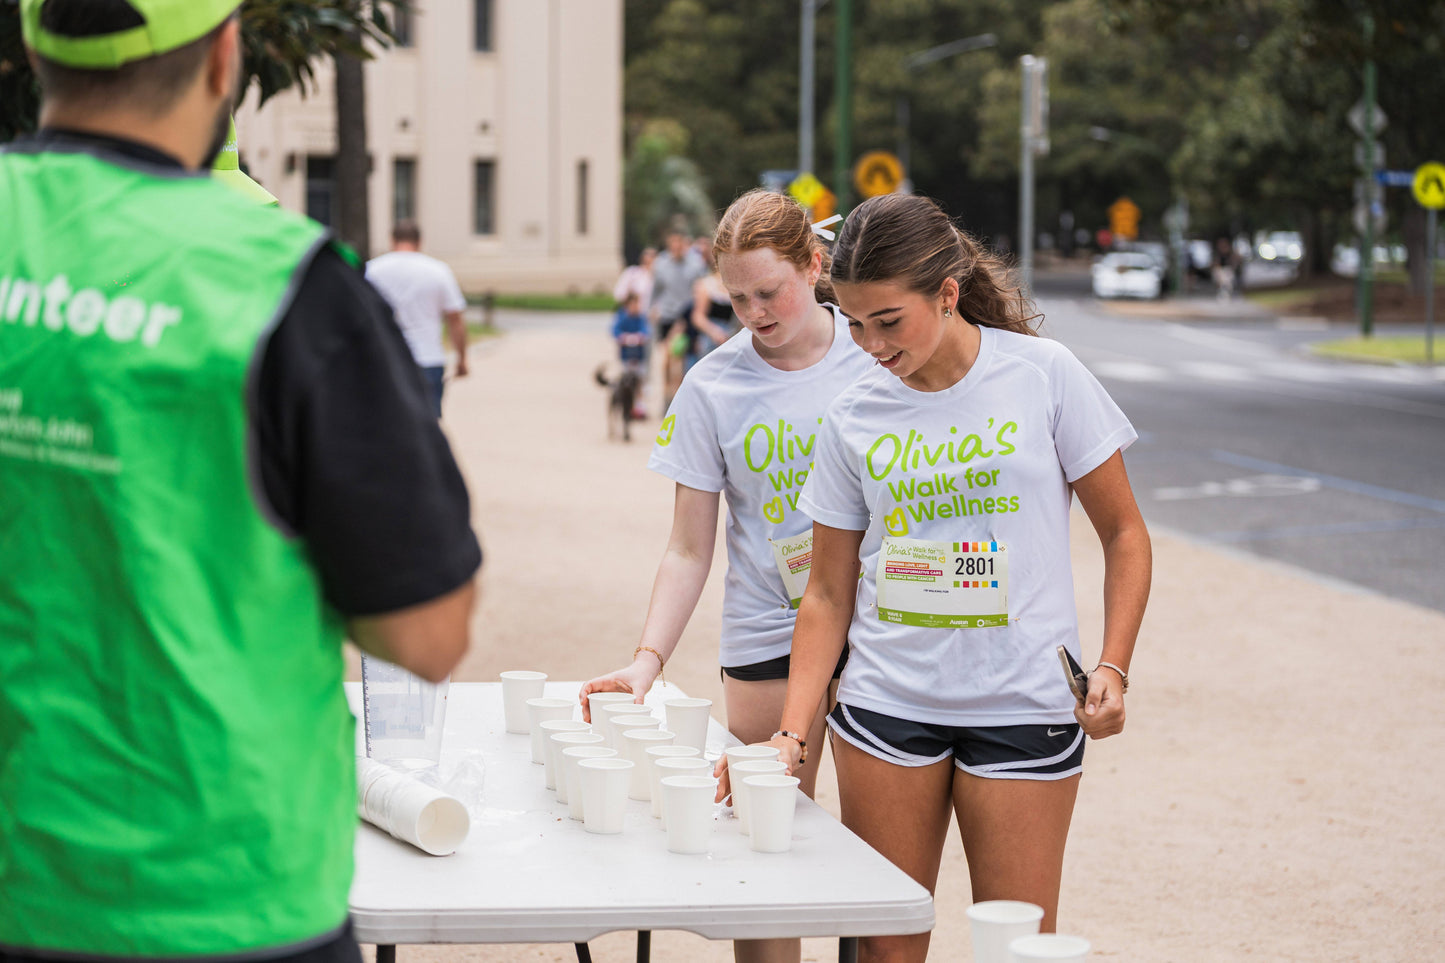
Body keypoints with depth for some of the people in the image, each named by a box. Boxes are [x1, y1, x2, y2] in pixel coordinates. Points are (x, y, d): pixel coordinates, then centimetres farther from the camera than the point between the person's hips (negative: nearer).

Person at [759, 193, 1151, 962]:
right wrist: (793, 730, -3)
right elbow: (828, 593, 7)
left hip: (1023, 708, -2)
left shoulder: (1044, 375, -5)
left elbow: (1123, 534, 2)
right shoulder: (852, 417, 2)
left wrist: (1112, 669, -11)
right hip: (885, 703, 2)